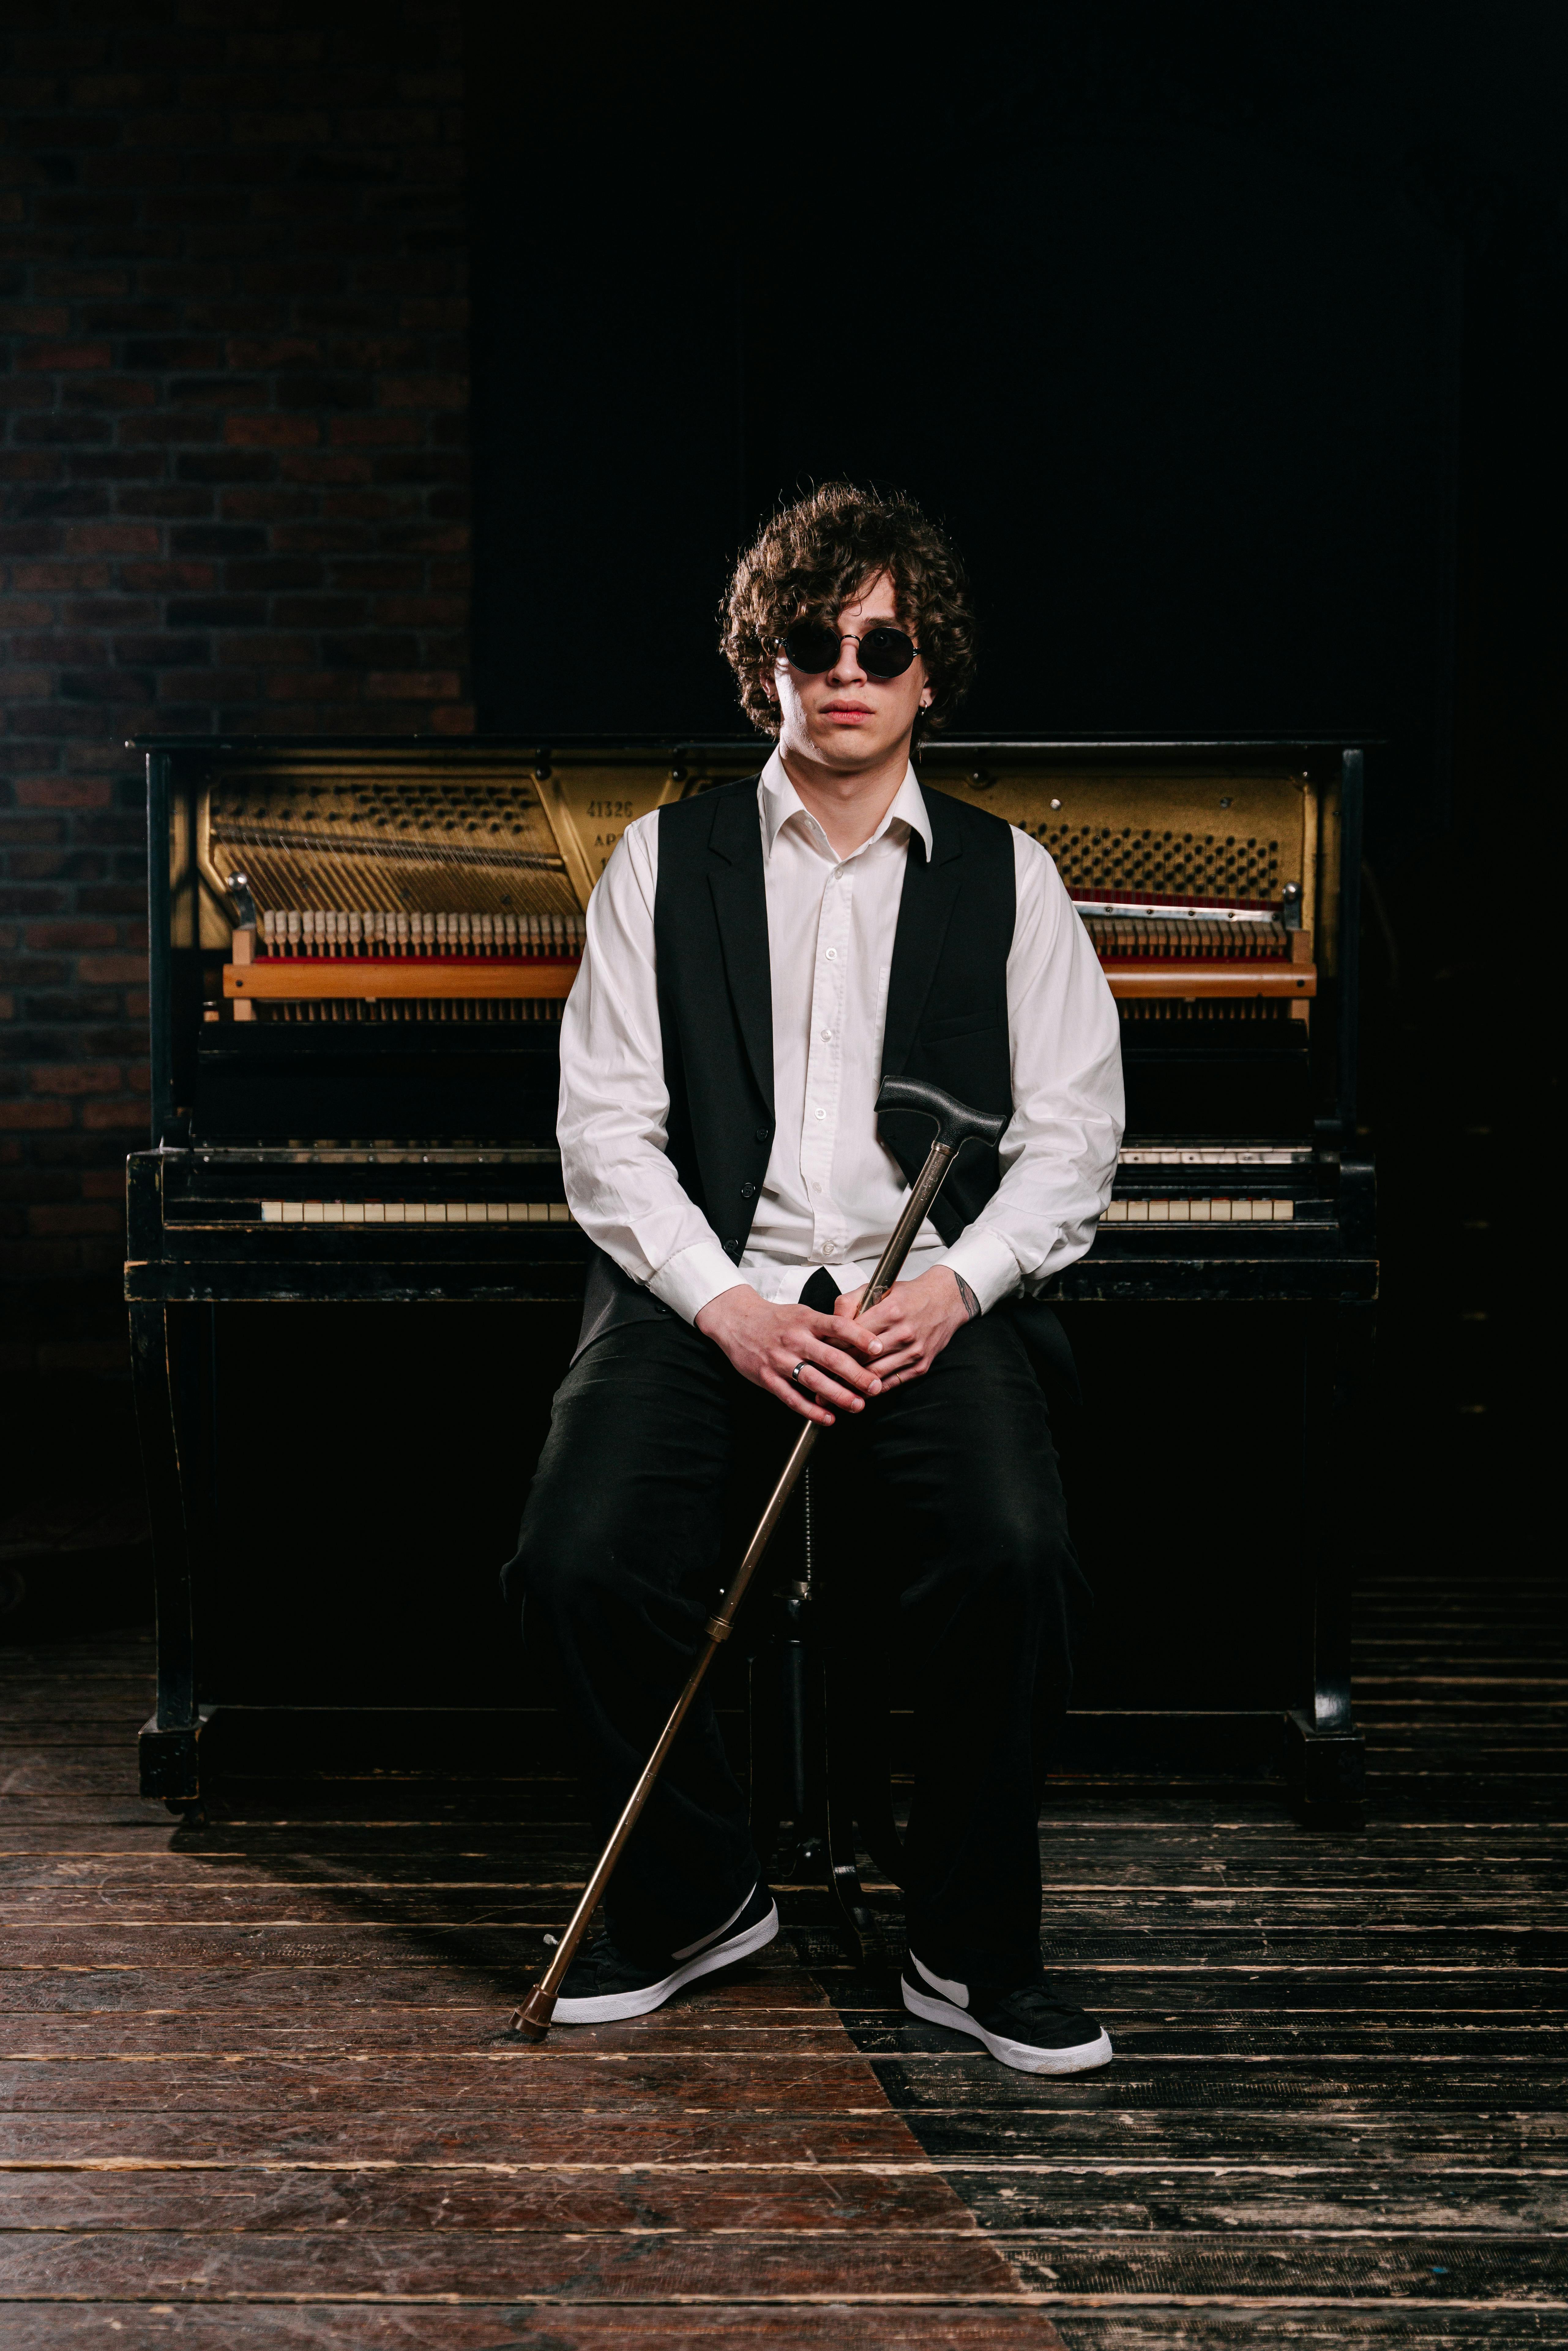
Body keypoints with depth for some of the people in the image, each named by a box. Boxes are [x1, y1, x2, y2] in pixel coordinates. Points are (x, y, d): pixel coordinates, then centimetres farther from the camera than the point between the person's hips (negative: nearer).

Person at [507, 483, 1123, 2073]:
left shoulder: (1005, 873, 12)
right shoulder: (666, 859, 11)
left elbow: (1072, 1129, 7)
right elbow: (607, 1125, 4)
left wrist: (953, 1287, -11)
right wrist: (727, 1306, -11)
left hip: (930, 1297, 0)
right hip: (707, 1293, 1)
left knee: (1014, 1561, -27)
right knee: (579, 1560, -23)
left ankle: (973, 1950, -3)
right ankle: (697, 1895, 5)